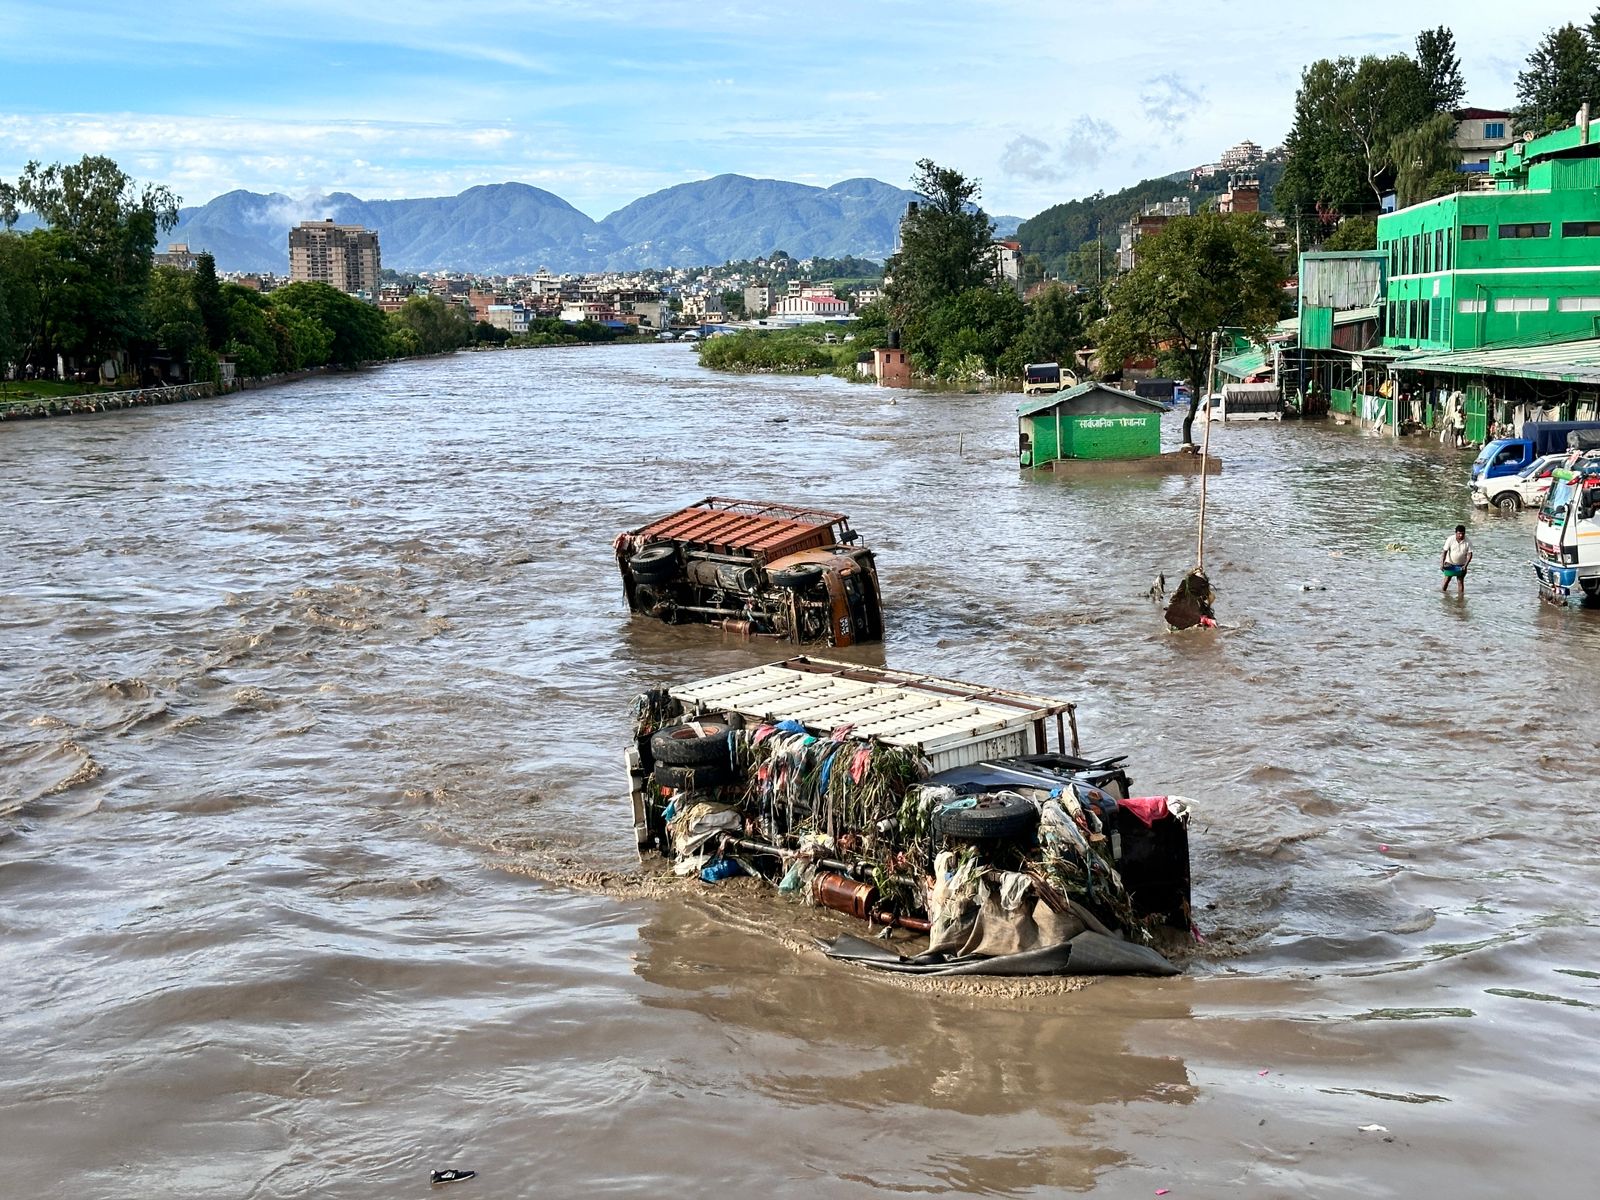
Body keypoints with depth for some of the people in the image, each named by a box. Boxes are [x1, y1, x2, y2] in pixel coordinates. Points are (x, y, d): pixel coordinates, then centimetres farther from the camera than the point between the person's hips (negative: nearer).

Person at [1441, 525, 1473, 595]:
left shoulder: (1468, 542, -13)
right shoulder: (1450, 540, -14)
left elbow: (1470, 554, -11)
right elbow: (1445, 552, -12)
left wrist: (1465, 565, -22)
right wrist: (1442, 563, -18)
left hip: (1461, 565, 0)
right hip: (1450, 563, 0)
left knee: (1460, 581, 2)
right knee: (1447, 579, 6)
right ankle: (1443, 591, 21)